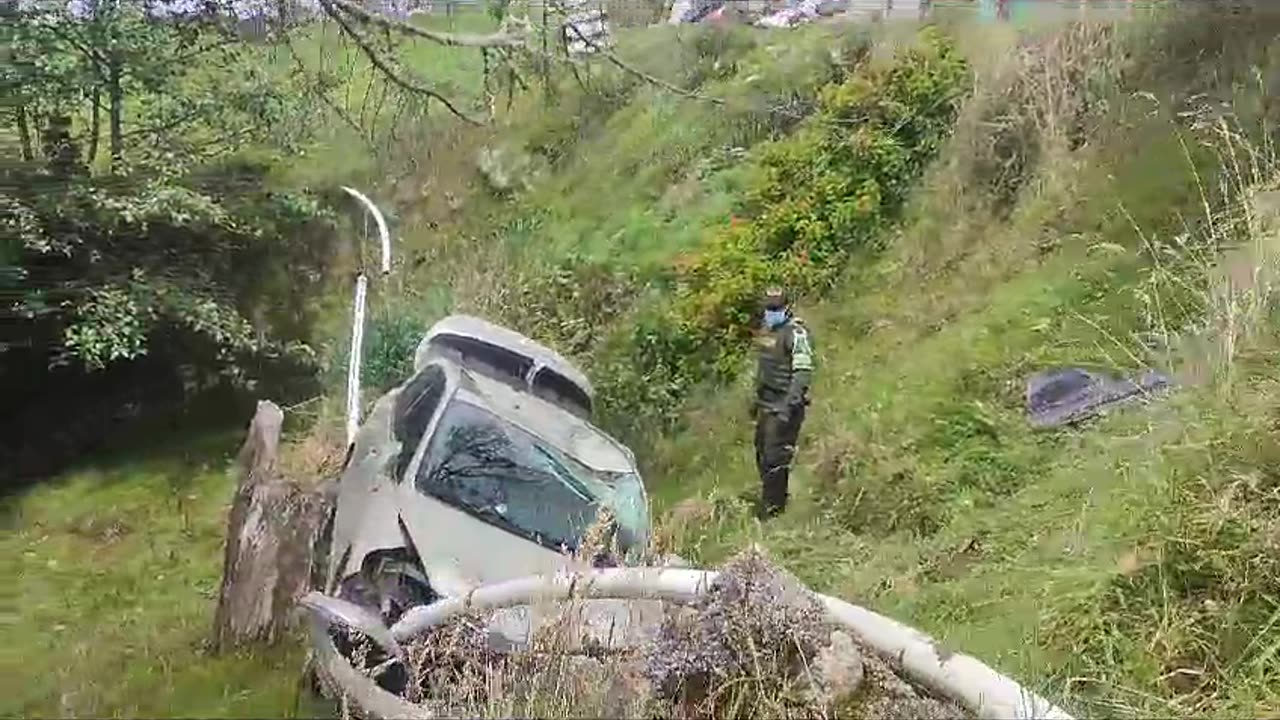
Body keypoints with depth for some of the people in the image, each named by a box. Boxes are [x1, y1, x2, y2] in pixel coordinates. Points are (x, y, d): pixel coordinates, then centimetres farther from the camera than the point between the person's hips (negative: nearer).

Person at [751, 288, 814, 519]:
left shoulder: (796, 333, -13)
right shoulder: (767, 331, 15)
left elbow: (803, 372, -21)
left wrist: (789, 404, -29)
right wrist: (756, 398, 25)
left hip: (784, 406, -9)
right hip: (766, 403, 9)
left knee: (775, 458, -9)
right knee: (762, 454, 14)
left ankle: (773, 509, -1)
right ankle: (770, 499, 28)